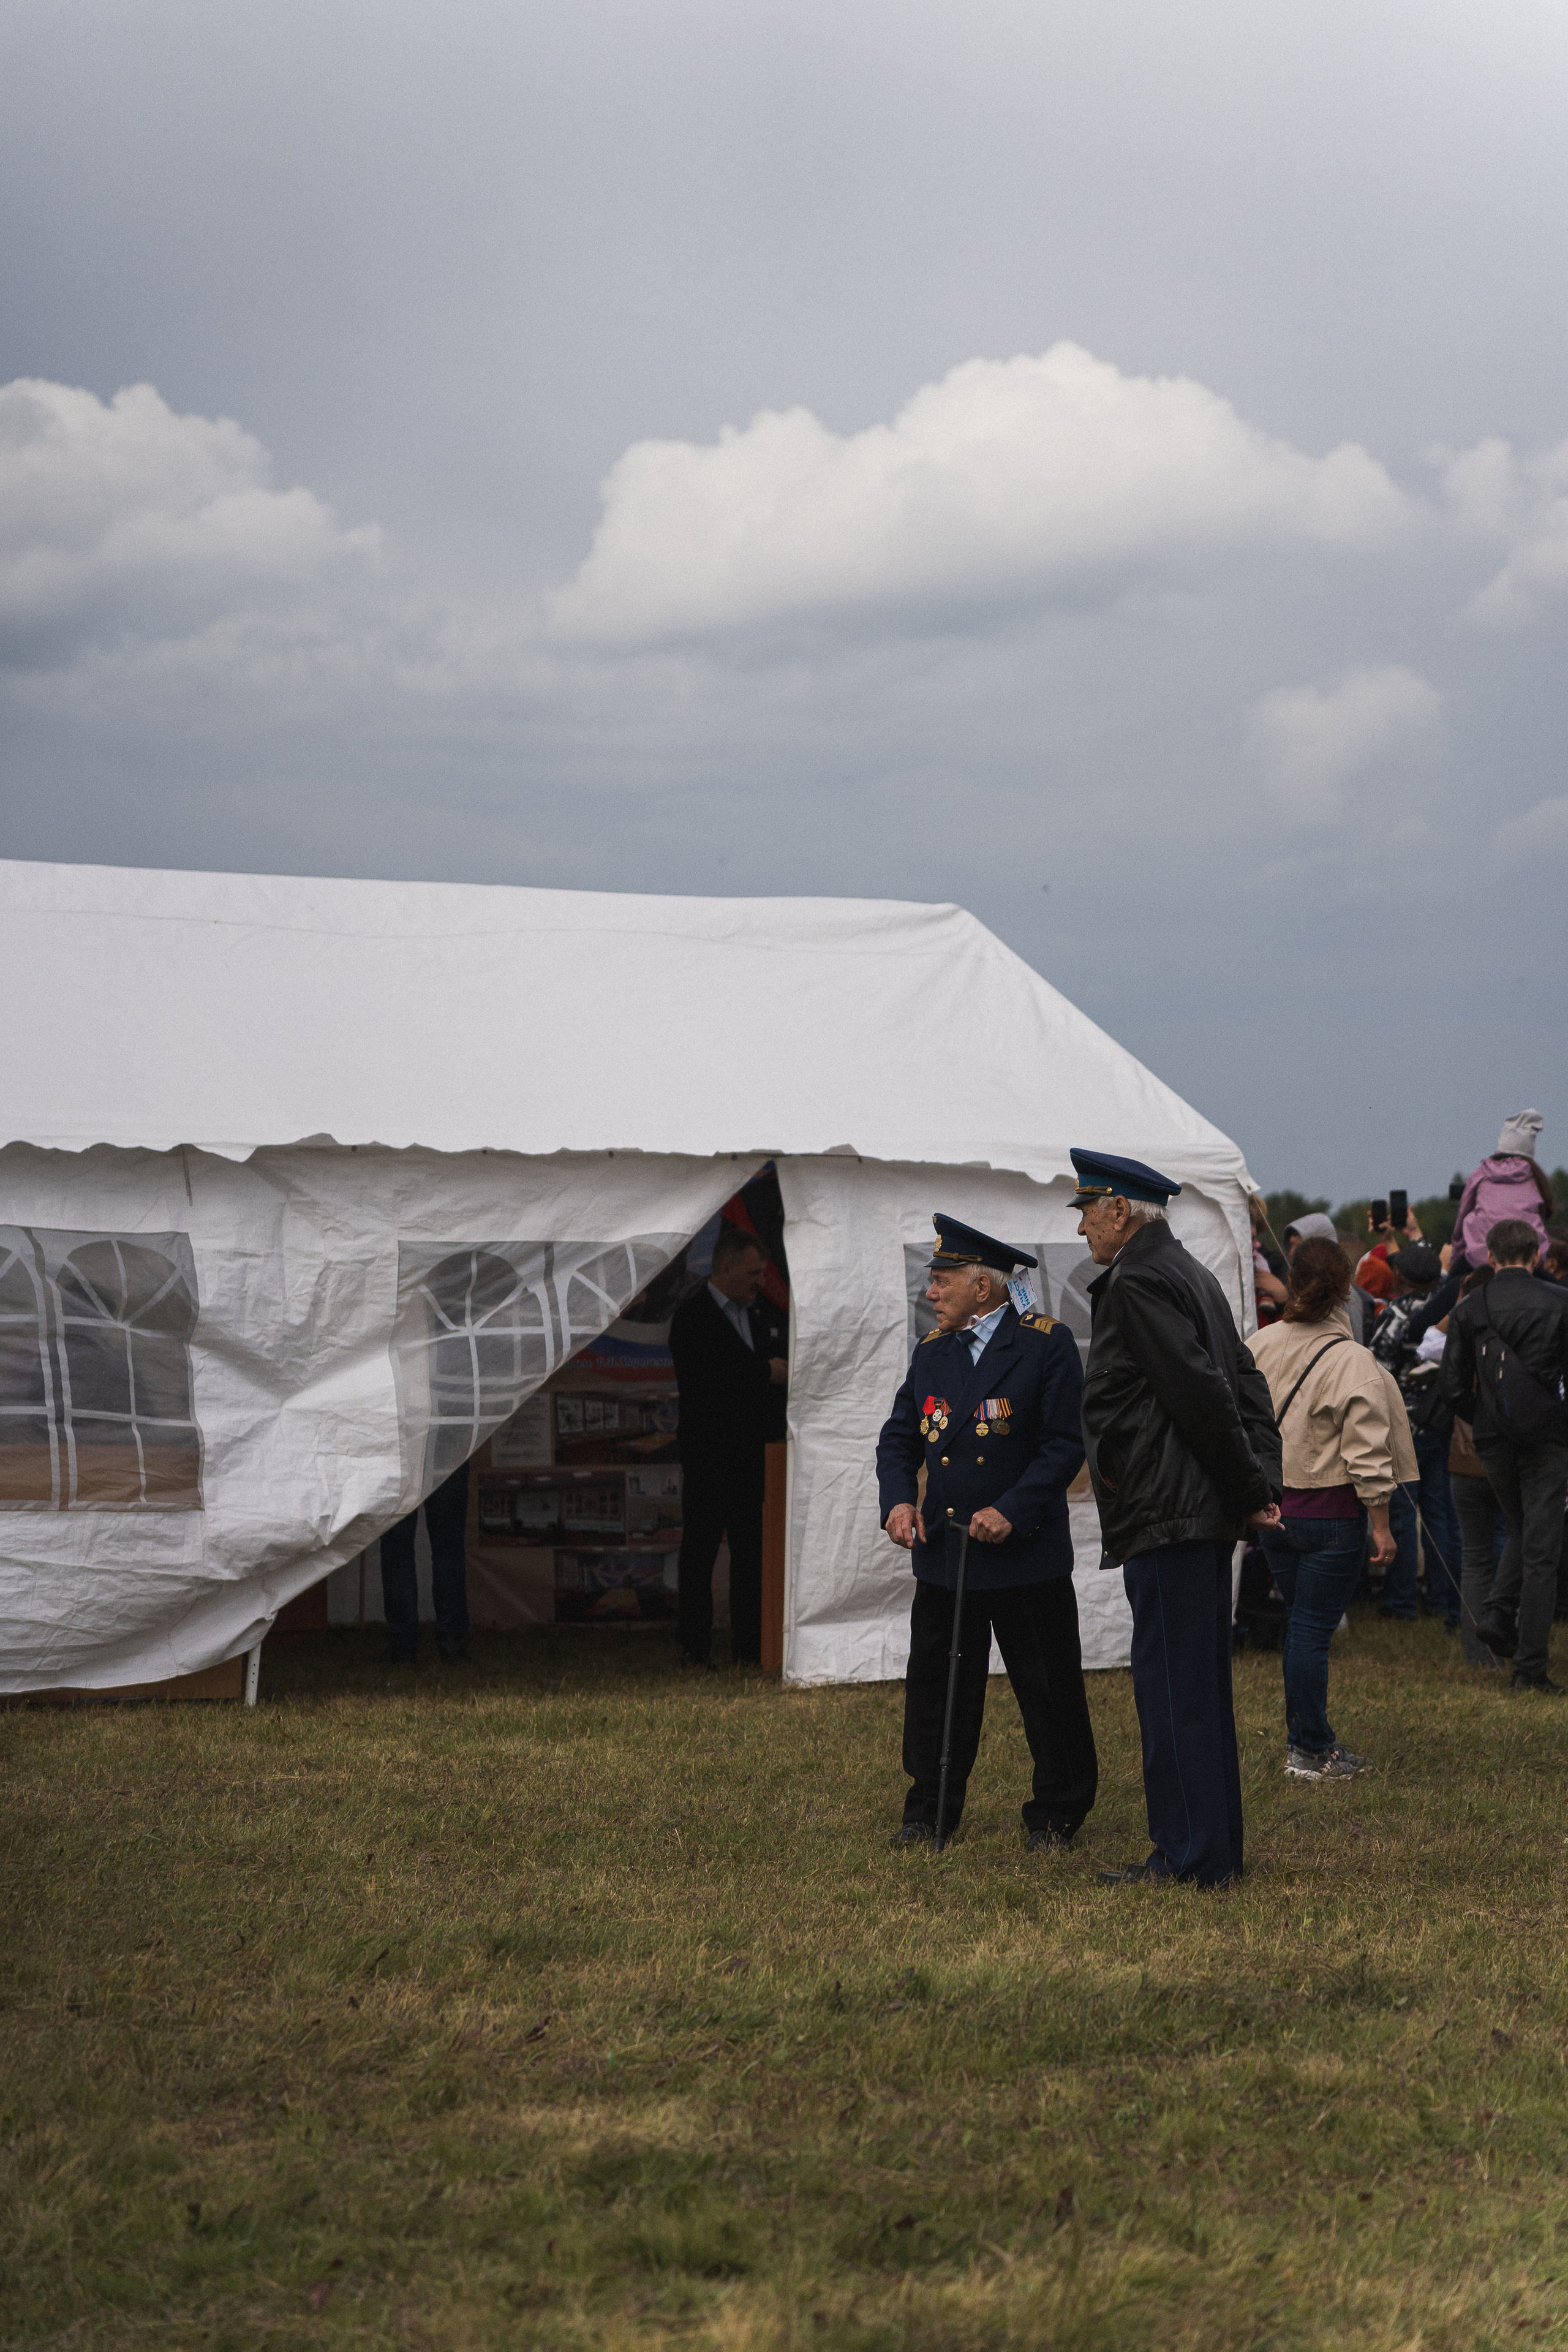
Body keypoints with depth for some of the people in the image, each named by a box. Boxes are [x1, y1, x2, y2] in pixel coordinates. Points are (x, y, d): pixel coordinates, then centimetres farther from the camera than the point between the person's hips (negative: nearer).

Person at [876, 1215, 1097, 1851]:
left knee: (1049, 1692, 2)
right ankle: (930, 1811, 22)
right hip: (942, 1552, 5)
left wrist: (1011, 1511, -17)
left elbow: (1066, 1442, -9)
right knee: (935, 1683, 9)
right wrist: (899, 1500, -6)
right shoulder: (932, 1352, 11)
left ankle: (1055, 1816, 16)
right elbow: (899, 1438, 13)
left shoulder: (1046, 1344, -5)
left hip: (1026, 1554, -5)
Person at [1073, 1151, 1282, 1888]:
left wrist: (1247, 1486, -12)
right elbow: (1247, 1382, 15)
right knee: (1200, 1688, 15)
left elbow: (1202, 1393, -20)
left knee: (1173, 1689, -4)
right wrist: (1262, 1484, 9)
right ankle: (1215, 1849, 22)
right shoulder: (1191, 1275, 16)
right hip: (1207, 1519, 10)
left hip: (1167, 1517, -10)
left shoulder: (1137, 1285, -15)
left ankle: (1190, 1858, 0)